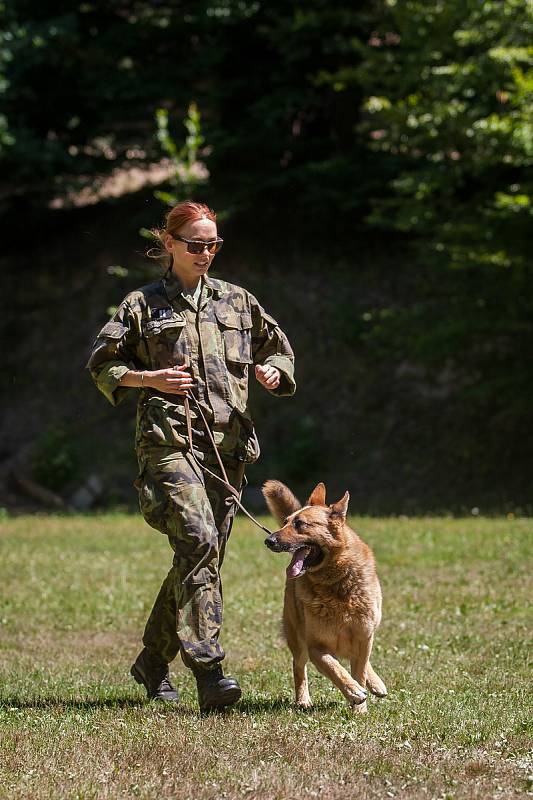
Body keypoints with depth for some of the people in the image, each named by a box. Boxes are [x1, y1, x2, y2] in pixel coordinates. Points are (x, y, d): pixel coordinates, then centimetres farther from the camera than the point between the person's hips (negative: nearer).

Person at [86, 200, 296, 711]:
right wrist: (150, 378, -6)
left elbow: (279, 348, 27)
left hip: (228, 443, 5)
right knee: (197, 541, -23)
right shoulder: (143, 305, 7)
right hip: (168, 439, -5)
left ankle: (153, 661, 23)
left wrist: (274, 371, 4)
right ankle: (208, 671, -29)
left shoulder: (237, 301, 17)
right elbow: (101, 365, 10)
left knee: (202, 555, 6)